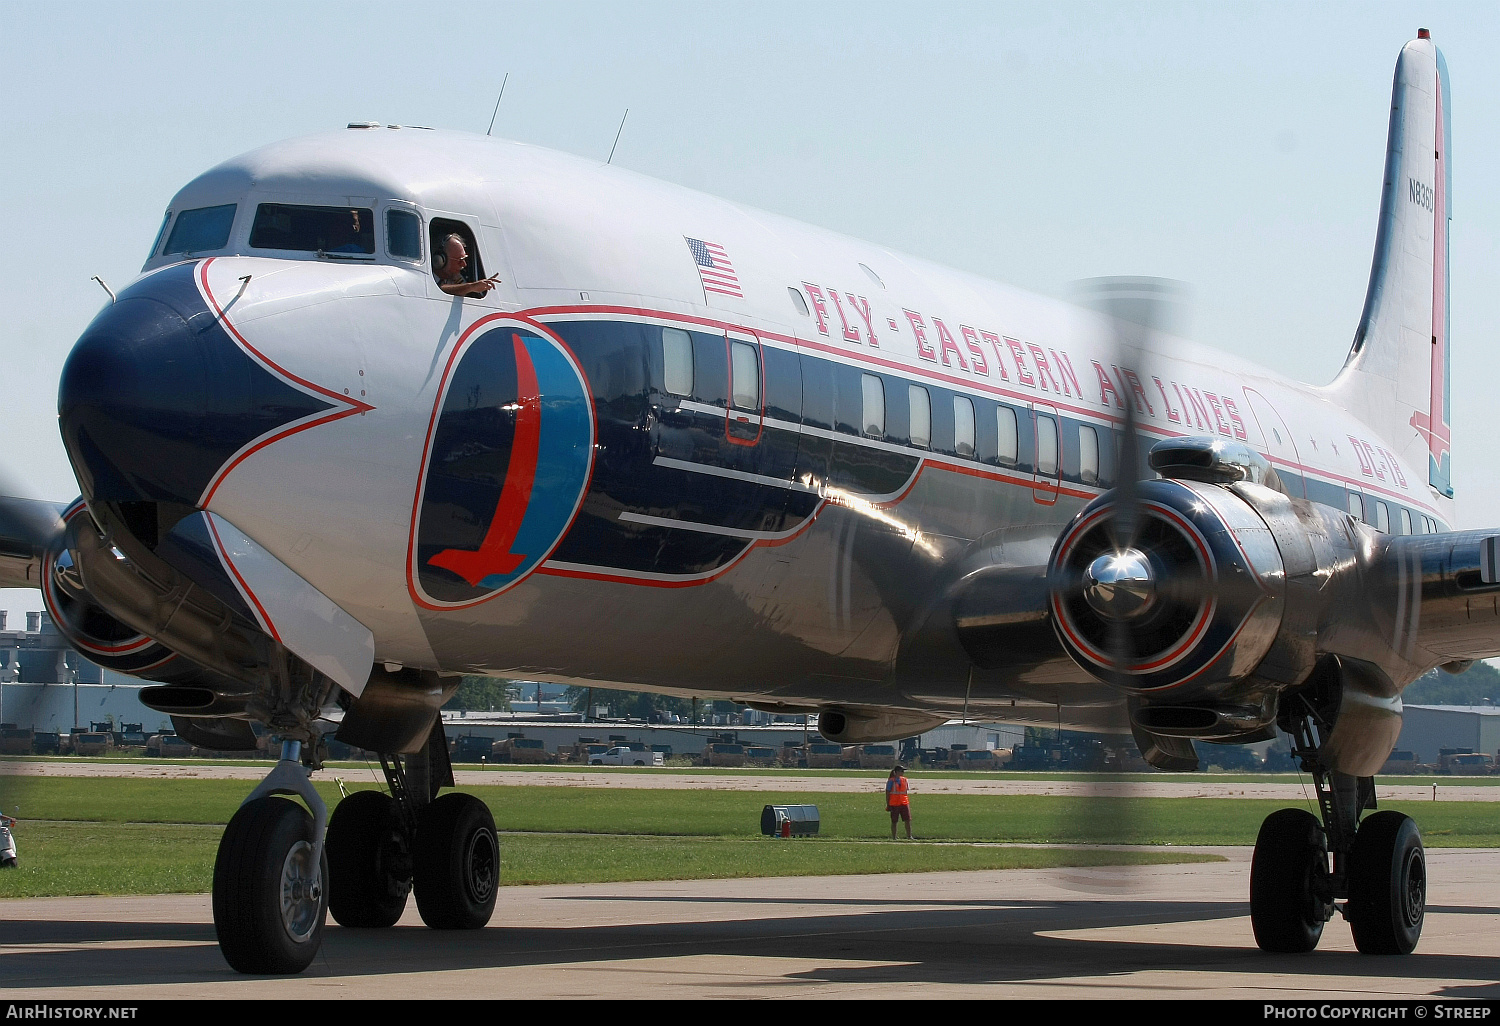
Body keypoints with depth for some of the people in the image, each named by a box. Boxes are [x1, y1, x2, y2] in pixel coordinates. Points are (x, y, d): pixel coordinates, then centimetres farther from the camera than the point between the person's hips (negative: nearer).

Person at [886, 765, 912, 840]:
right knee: (894, 821, 3)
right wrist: (887, 804, -6)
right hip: (894, 804, -4)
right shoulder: (891, 781, -5)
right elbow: (887, 793, -3)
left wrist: (908, 803, 13)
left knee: (907, 820, -5)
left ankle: (909, 836, -3)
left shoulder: (904, 780, 10)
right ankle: (893, 837, 10)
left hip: (904, 803, 4)